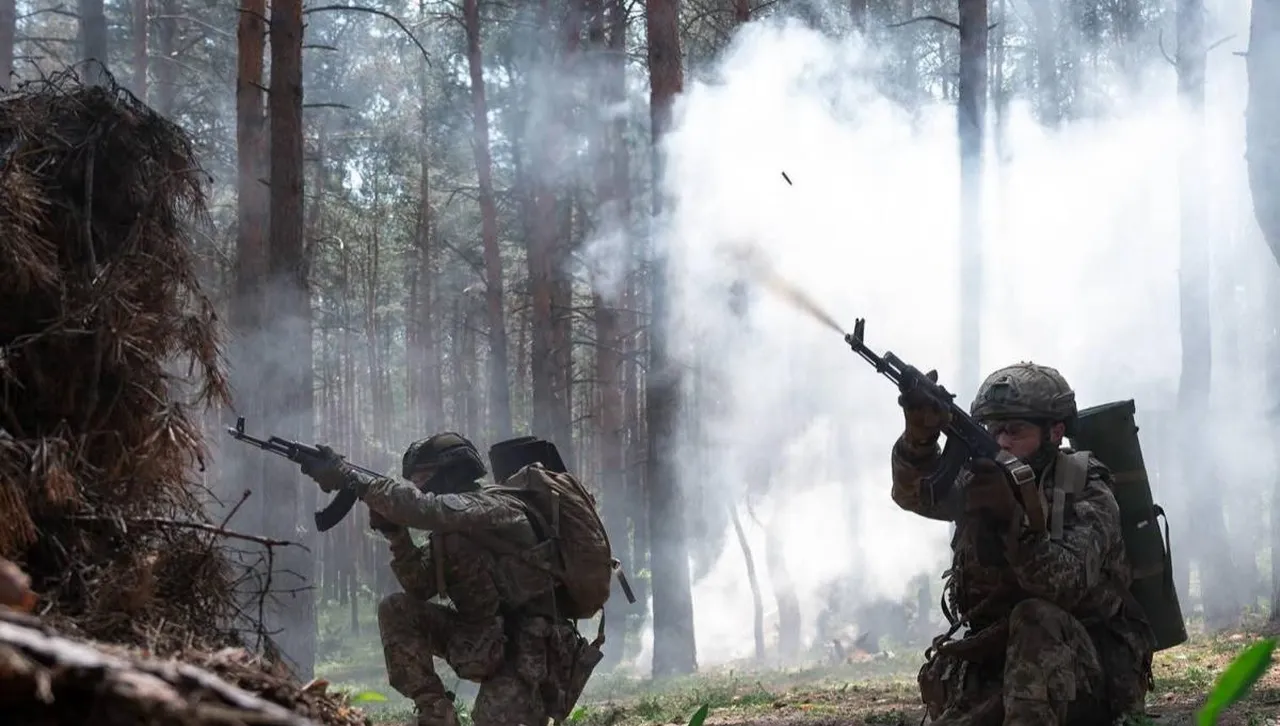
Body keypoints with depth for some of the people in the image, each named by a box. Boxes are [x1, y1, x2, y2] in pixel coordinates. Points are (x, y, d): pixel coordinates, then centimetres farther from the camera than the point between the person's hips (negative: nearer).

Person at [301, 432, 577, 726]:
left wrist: (351, 478, -31)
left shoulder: (495, 506, -16)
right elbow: (420, 587, 7)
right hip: (481, 641, 8)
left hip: (524, 650, -8)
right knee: (395, 609, -3)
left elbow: (425, 509, -33)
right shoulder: (452, 528, 11)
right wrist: (393, 531, -7)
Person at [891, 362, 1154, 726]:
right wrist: (919, 437, -37)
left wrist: (1011, 516, -42)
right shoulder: (984, 476, 6)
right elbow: (916, 492, -15)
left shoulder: (1087, 495, -10)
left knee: (1035, 617, -34)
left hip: (1097, 671, -5)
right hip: (999, 661, 5)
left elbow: (1067, 585, -28)